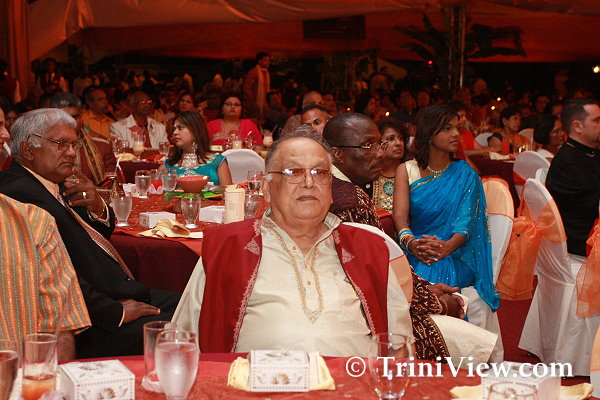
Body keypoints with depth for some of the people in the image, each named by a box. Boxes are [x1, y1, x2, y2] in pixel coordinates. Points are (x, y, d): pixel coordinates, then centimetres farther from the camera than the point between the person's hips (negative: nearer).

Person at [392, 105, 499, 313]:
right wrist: (410, 241, -27)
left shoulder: (464, 174, 8)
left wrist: (447, 247, -29)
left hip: (454, 256, -1)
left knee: (435, 273, -34)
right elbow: (400, 214, -4)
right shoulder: (406, 170, 10)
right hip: (414, 253, 1)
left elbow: (466, 221, -6)